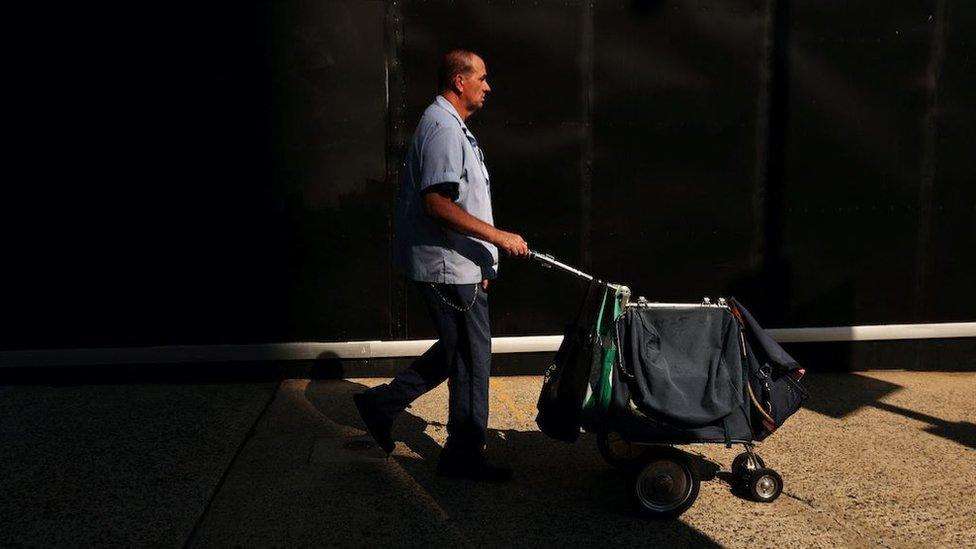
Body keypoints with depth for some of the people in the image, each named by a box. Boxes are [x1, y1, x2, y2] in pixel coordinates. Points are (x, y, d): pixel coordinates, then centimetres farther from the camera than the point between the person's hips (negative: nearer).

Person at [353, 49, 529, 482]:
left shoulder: (450, 125, 18)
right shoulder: (443, 128, -16)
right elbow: (437, 204, -25)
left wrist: (483, 257, 23)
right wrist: (497, 236, -23)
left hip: (457, 265, 11)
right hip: (450, 267, -11)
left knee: (456, 351, 20)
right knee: (471, 361, 0)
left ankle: (382, 403, 27)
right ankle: (464, 455, 14)